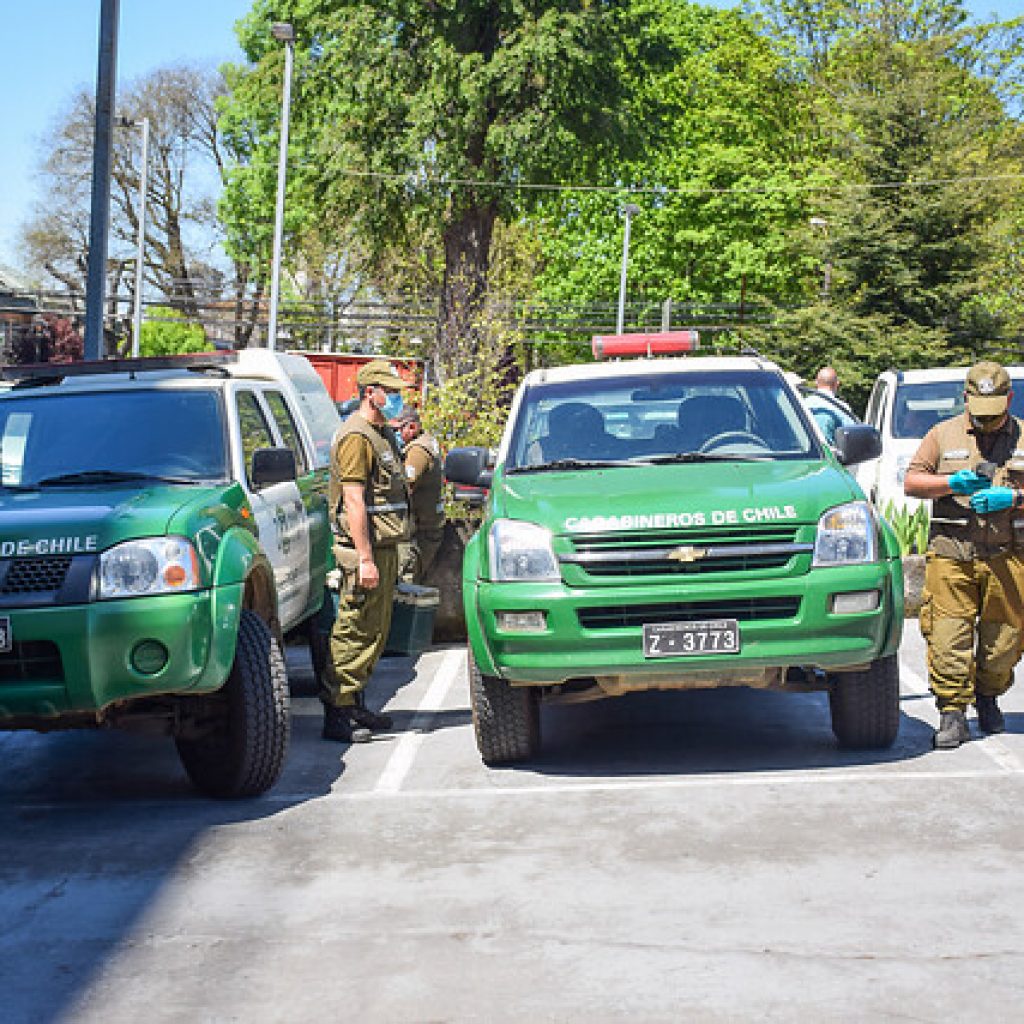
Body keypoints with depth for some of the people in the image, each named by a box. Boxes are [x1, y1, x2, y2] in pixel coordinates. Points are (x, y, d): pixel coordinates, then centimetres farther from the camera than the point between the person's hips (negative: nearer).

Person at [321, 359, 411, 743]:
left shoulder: (382, 434, 19)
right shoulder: (356, 437, -13)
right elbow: (354, 501, -19)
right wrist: (365, 559, -24)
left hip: (385, 547, 10)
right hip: (365, 549, -10)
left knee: (376, 630, 13)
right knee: (356, 631, -8)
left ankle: (354, 704, 22)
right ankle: (337, 713, -5)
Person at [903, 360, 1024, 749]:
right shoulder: (943, 435, 11)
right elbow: (911, 482, 6)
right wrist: (953, 483, -9)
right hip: (951, 554, -1)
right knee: (949, 636, -8)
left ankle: (988, 698, 29)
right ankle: (952, 714, -3)